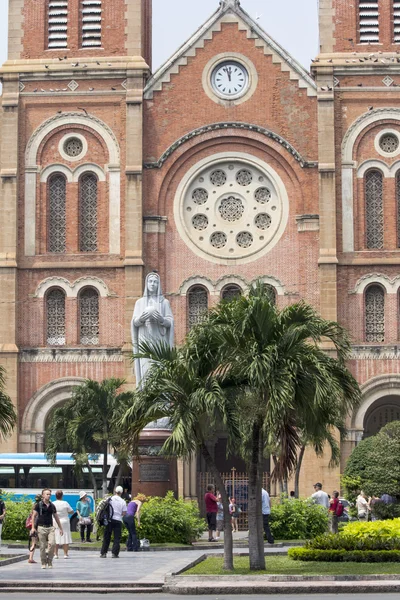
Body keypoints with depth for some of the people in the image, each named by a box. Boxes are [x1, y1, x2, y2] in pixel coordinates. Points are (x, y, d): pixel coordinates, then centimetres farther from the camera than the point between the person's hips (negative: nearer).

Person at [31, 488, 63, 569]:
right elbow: (34, 516, 0)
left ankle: (49, 561, 1)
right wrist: (33, 527, -9)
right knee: (42, 546, -1)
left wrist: (61, 528, 20)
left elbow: (56, 517, 19)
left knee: (52, 543, -15)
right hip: (41, 527, -3)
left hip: (50, 527, 3)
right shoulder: (38, 505, 0)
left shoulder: (52, 506, 11)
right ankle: (43, 563, 11)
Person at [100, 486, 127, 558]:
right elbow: (124, 513, -2)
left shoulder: (110, 499, -1)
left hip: (110, 520, 1)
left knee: (106, 537, 8)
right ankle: (114, 553, -4)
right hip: (118, 520, -1)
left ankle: (103, 553, 7)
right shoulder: (123, 502, -2)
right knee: (117, 538, 4)